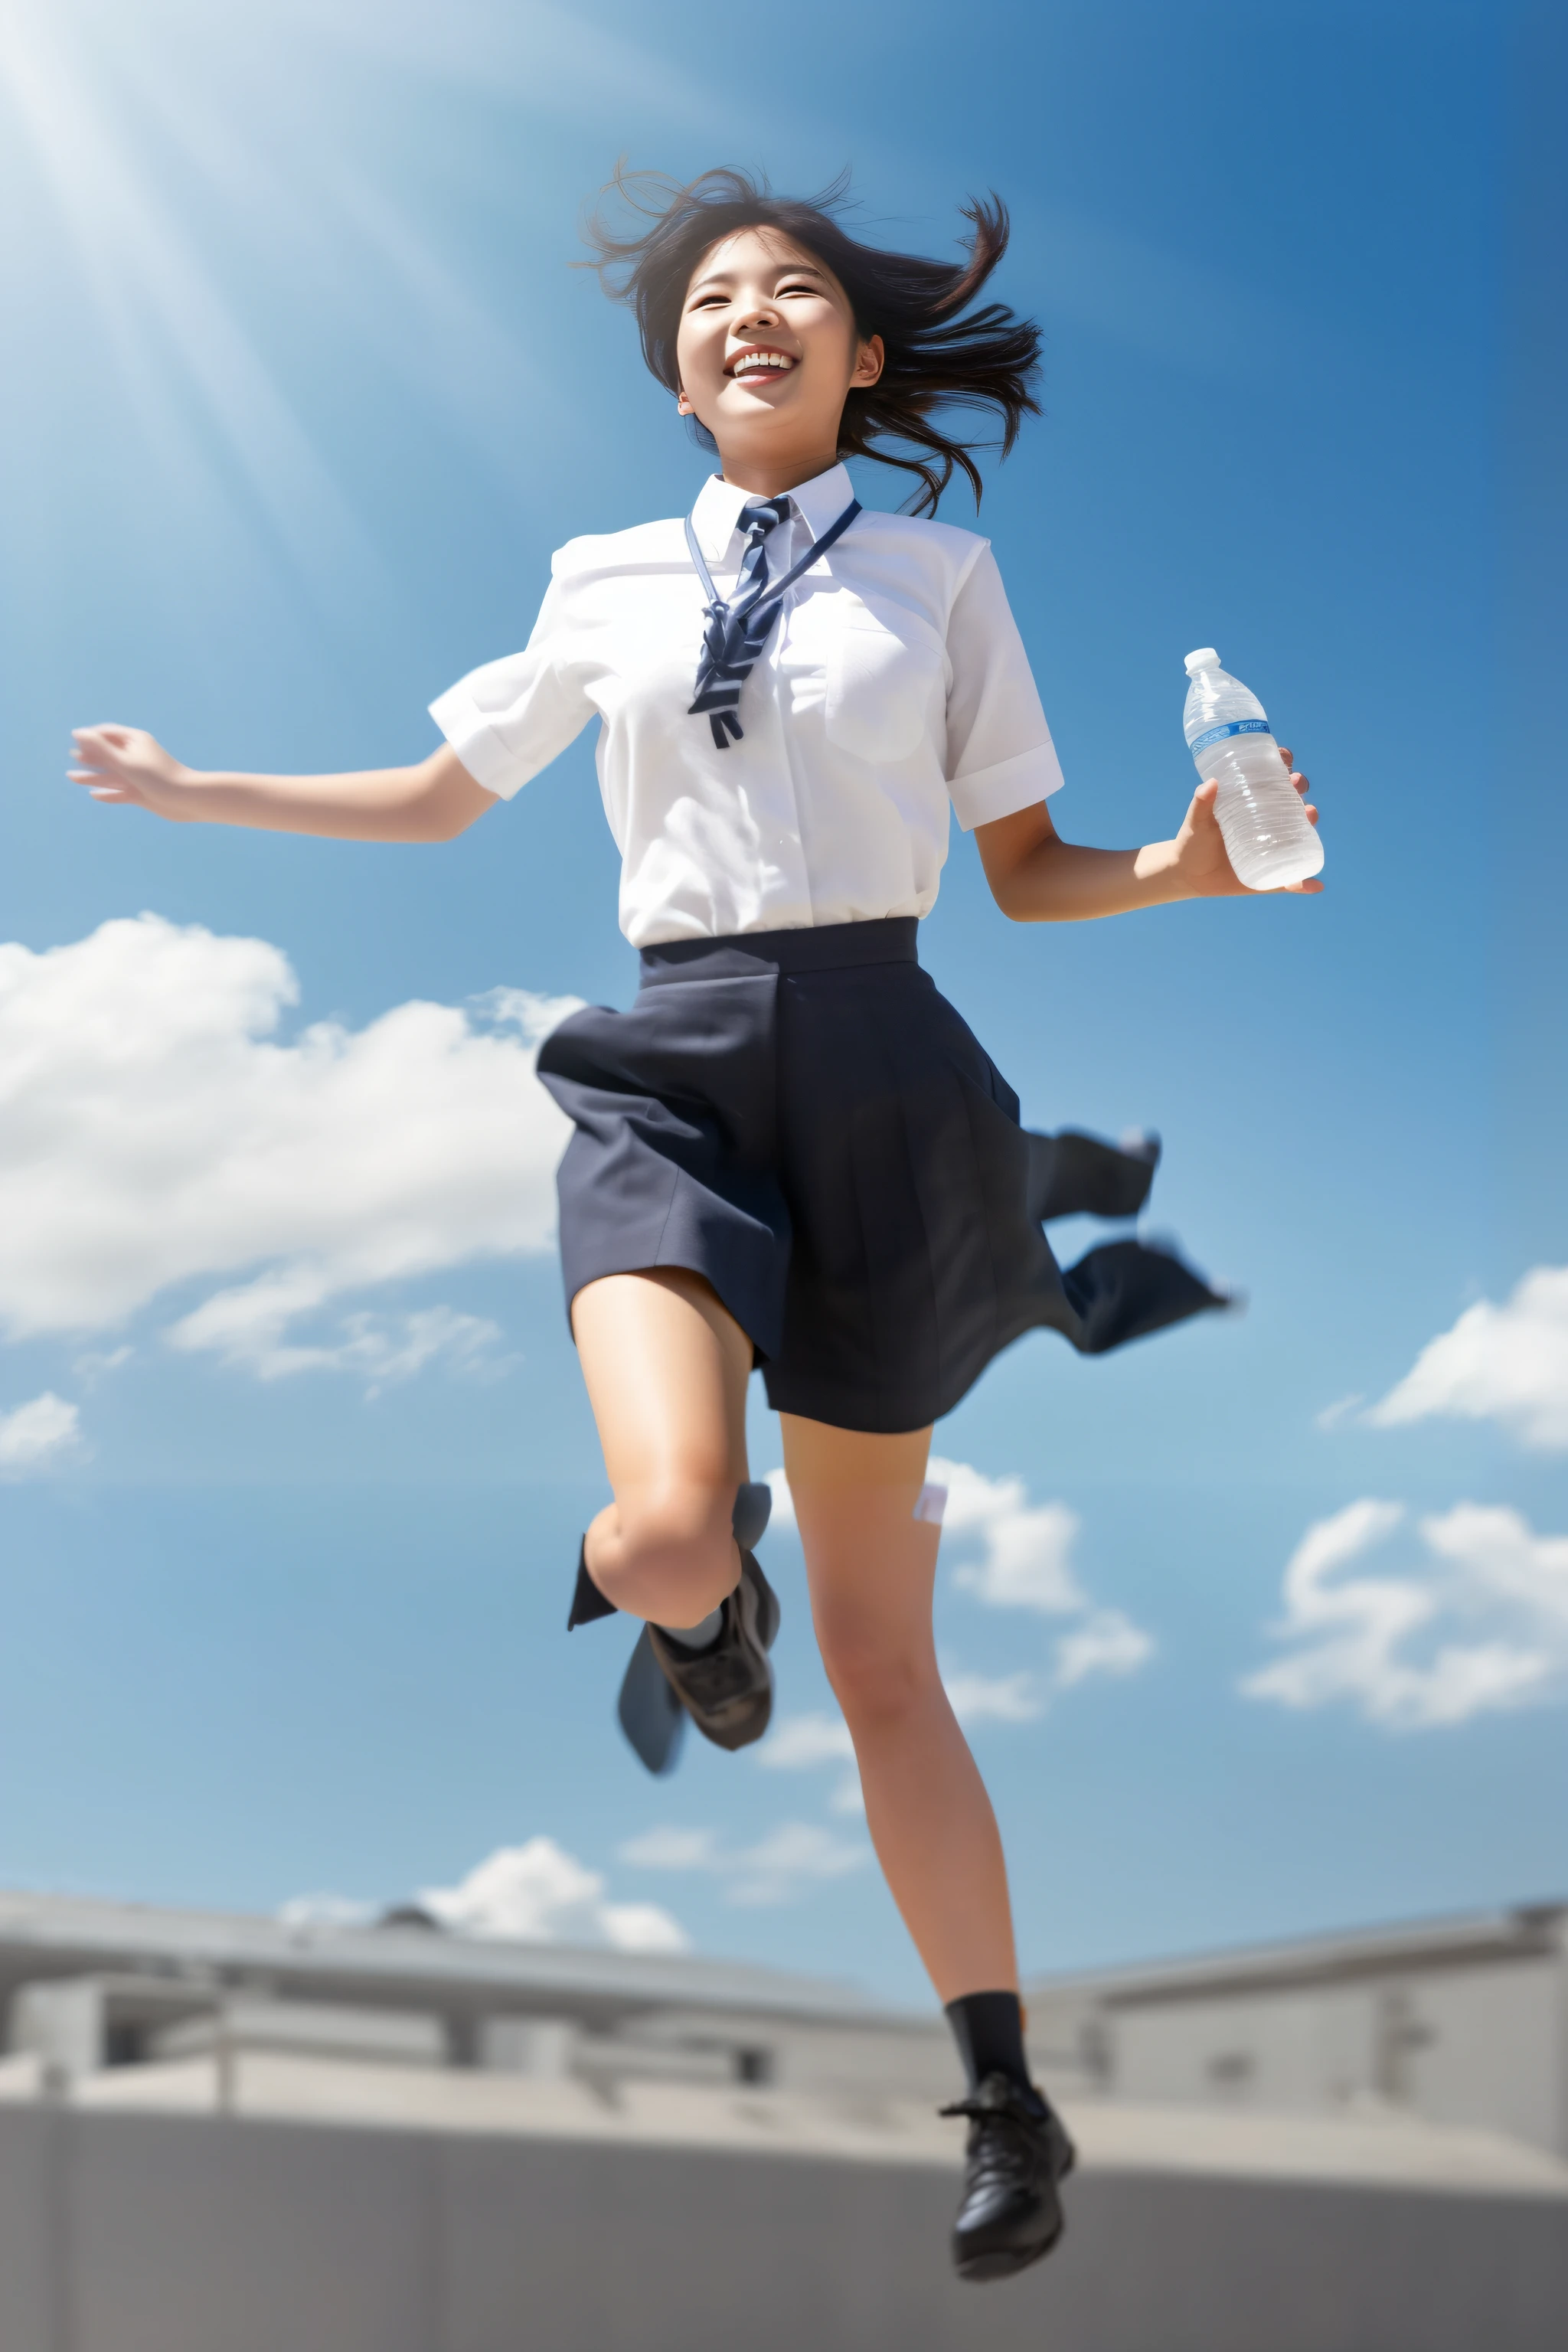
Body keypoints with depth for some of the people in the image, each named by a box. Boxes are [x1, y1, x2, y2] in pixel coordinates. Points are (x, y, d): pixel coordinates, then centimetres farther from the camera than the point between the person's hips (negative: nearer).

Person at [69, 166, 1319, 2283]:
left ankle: (1007, 2103, 15)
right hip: (671, 1074, 1)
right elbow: (442, 796, 25)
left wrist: (1183, 872, -10)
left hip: (875, 1076, -1)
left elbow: (1027, 869, 9)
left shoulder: (939, 574, 8)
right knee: (663, 1534, -27)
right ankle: (705, 1606, 13)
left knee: (876, 1640, 2)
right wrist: (197, 793, 24)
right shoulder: (608, 581, 13)